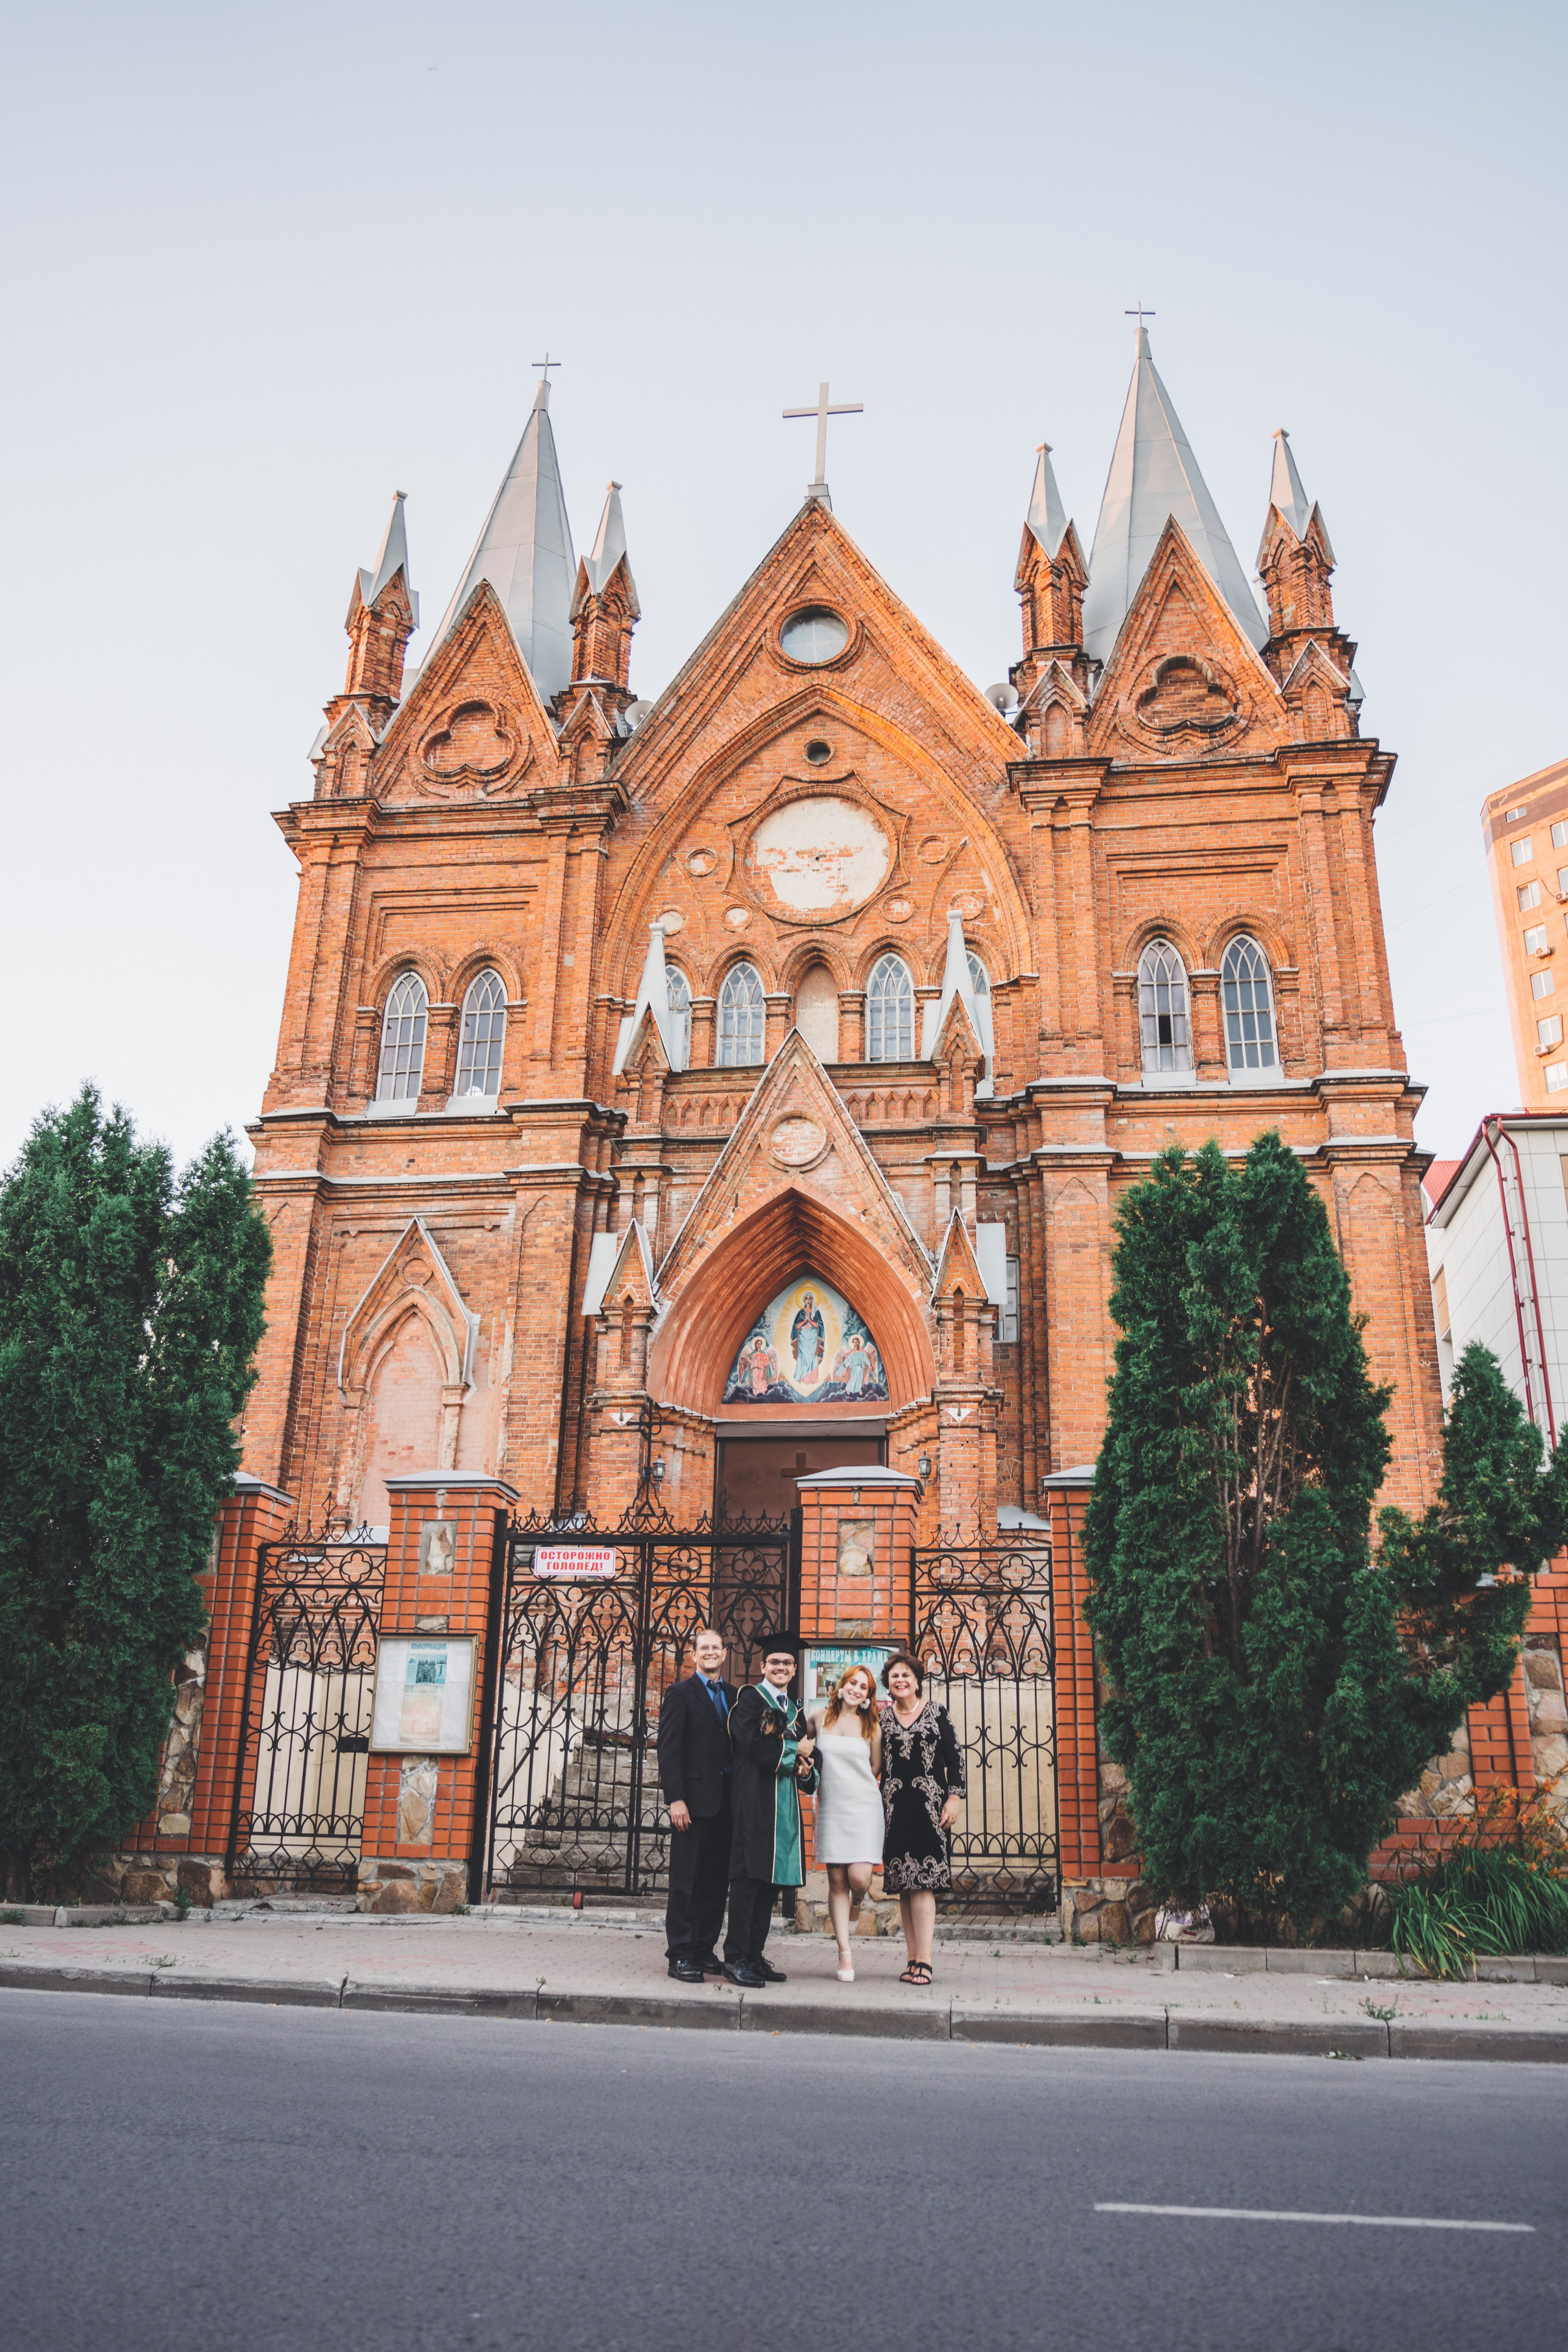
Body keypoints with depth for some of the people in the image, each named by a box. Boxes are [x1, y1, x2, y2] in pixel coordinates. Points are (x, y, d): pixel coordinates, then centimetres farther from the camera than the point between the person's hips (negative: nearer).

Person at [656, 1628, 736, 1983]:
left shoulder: (734, 1696, 14)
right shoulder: (680, 1694, 0)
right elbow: (668, 1750, -6)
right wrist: (675, 1799, -14)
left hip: (726, 1801, 5)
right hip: (694, 1800, -5)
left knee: (717, 1880, 8)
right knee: (686, 1880, -2)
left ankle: (704, 1949, 17)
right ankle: (680, 1954, 5)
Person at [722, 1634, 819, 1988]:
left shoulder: (796, 1710, 21)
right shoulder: (750, 1699, -1)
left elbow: (809, 1754, 20)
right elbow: (756, 1745, -15)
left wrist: (806, 1769, -3)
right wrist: (796, 1750, -3)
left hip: (786, 1802, 7)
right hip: (755, 1797, -7)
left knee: (772, 1879, 5)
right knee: (749, 1875, -10)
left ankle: (754, 1954, 11)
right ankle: (735, 1958, -7)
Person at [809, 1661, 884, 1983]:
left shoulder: (871, 1728, 5)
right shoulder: (820, 1719, 6)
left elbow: (875, 1769, 13)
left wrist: (852, 1784, 8)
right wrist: (825, 1784, 12)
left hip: (864, 1808, -1)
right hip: (831, 1809, 1)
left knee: (859, 1877, -13)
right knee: (837, 1882, -1)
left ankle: (857, 1903, 23)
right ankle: (845, 1954, 5)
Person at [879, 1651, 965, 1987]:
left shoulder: (936, 1713, 3)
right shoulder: (882, 1718, 9)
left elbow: (955, 1756, 2)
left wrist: (954, 1797, -5)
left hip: (927, 1804, -3)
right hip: (894, 1806, 3)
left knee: (922, 1882, -10)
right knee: (903, 1885, 2)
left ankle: (923, 1960, -12)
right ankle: (914, 1958, 6)